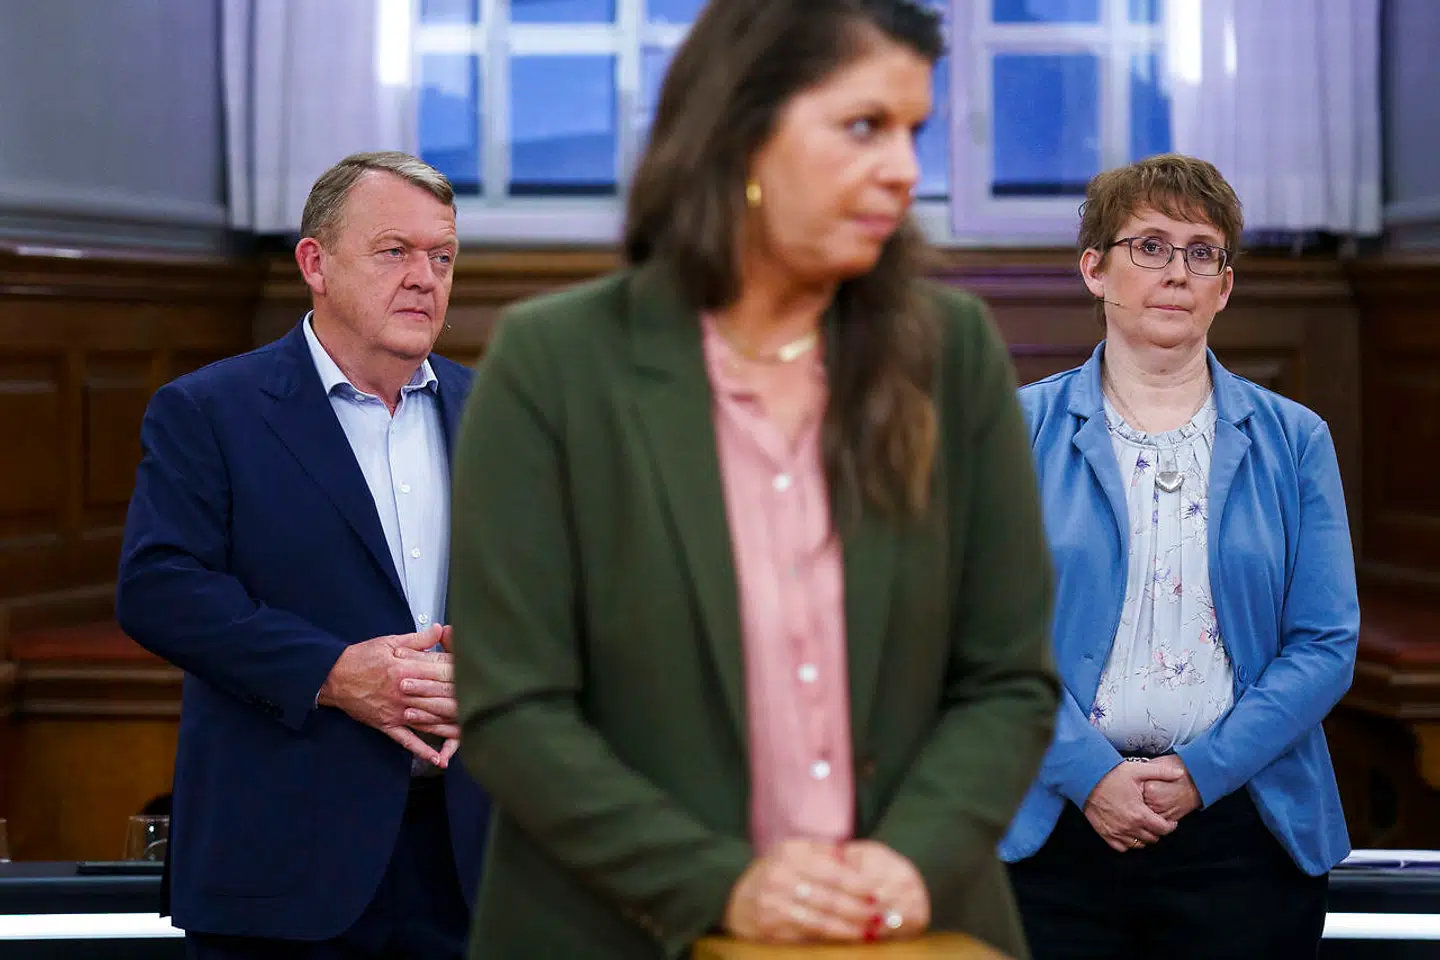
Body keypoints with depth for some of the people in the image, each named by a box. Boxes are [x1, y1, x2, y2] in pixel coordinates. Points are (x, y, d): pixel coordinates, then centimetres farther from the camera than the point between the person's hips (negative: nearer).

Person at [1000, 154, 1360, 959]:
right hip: (1058, 826, -1)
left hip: (1242, 826, 1)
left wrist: (1202, 770, -10)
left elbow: (1327, 644, 0)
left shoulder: (1294, 440, 6)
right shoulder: (1022, 431, 3)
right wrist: (1091, 773, -13)